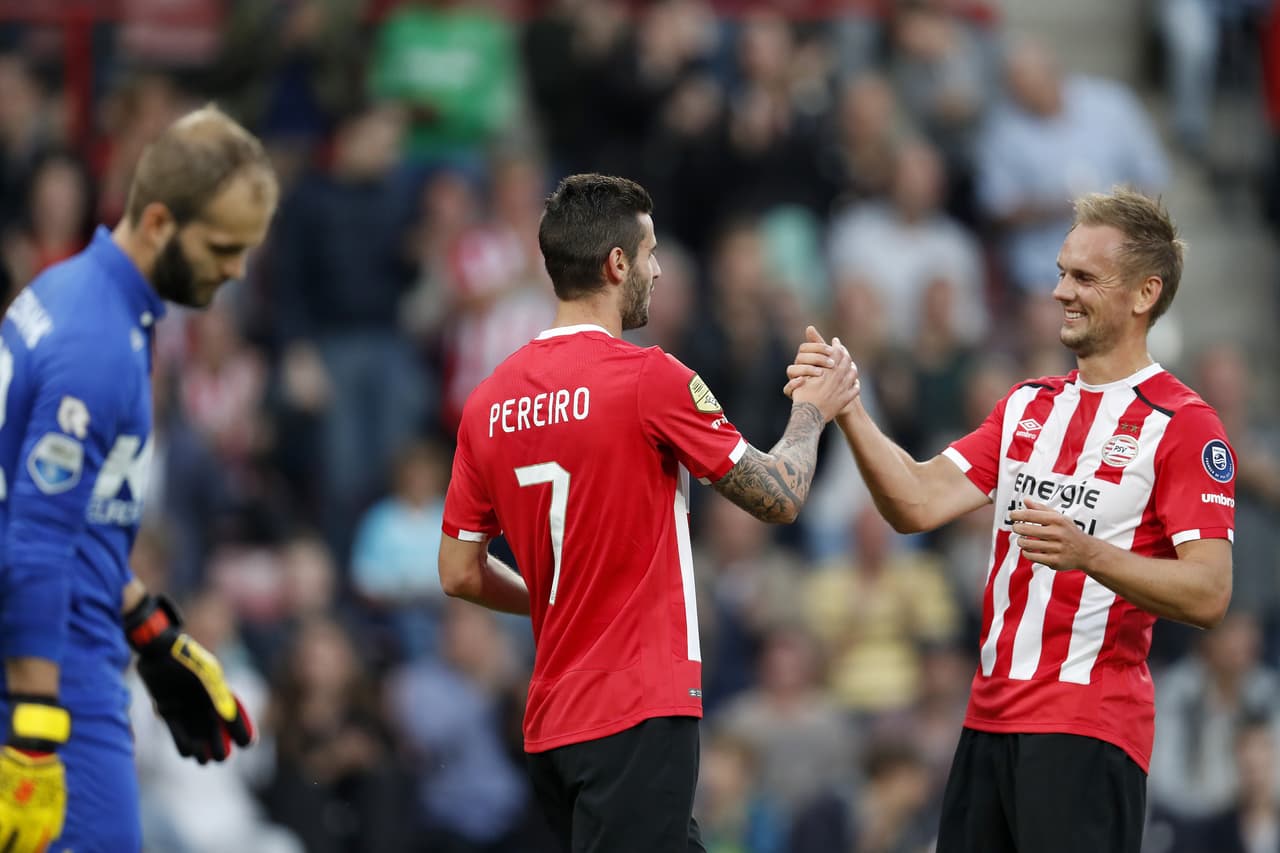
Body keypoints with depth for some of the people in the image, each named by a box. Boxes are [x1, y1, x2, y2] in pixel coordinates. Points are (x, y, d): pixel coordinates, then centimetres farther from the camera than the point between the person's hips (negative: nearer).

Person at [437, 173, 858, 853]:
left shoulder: (490, 401, 7)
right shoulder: (650, 378, -12)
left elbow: (460, 573, 11)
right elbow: (779, 497, -3)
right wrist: (812, 411, 16)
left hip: (551, 721, 7)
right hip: (639, 717, -7)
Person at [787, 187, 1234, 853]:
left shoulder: (1182, 423, -7)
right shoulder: (1028, 405, 15)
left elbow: (1208, 596, -14)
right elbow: (918, 504, 5)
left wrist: (1088, 554, -28)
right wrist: (847, 412, -9)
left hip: (1088, 730, -7)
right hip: (991, 716, 7)